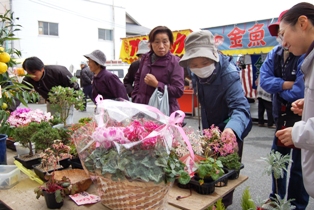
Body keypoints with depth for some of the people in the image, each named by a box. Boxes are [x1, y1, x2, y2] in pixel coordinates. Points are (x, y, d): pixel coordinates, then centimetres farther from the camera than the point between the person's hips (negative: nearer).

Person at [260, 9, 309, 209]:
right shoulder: (275, 54, 2)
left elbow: (299, 93, -26)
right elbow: (264, 79, -6)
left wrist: (278, 89, -9)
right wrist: (285, 84, -20)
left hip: (302, 117, -7)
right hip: (282, 115, 7)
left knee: (299, 164, 7)